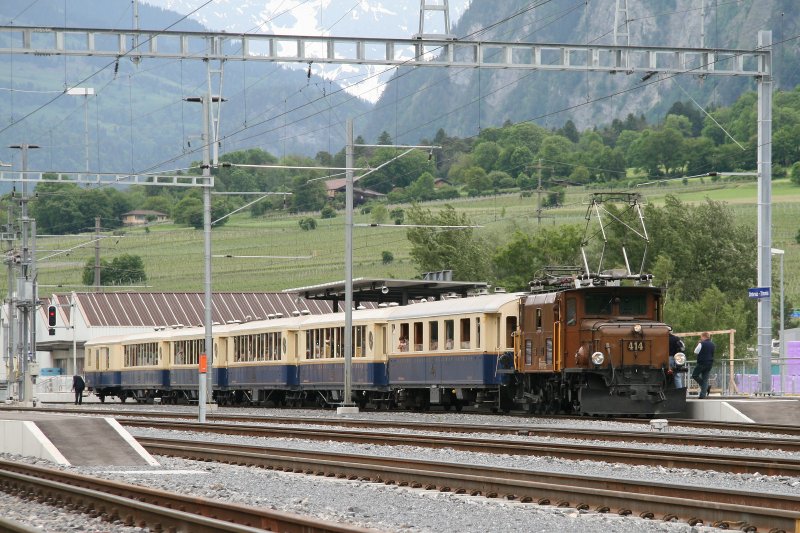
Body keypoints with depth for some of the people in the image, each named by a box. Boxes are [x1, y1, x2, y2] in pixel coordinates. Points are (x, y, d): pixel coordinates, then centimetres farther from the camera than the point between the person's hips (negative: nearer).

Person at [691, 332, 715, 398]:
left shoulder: (702, 344, -11)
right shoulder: (712, 344, 11)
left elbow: (696, 352, -6)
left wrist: (697, 345, 7)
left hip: (702, 363, -7)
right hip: (710, 363, 7)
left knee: (694, 375, 7)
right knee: (705, 378, 7)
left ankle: (707, 387, -4)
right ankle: (703, 395, 1)